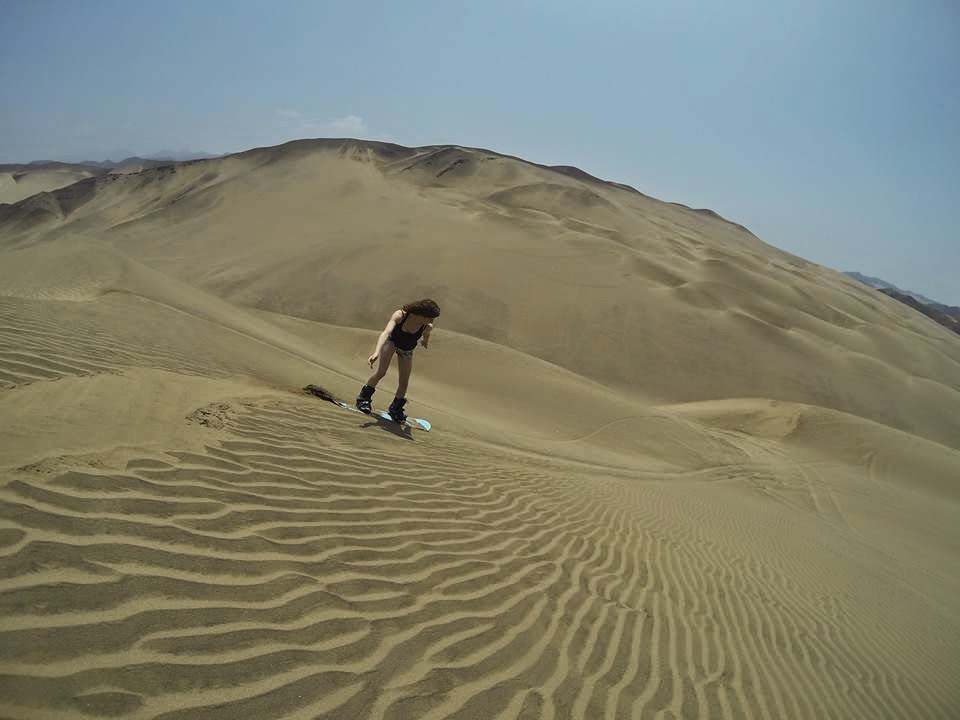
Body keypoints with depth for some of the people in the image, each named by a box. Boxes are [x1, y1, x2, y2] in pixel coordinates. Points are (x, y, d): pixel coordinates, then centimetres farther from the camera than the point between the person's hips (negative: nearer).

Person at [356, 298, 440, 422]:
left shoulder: (427, 327, -30)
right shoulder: (400, 315, -38)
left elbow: (425, 345, -4)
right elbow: (385, 333, -51)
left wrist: (424, 341, -22)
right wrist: (376, 352, -60)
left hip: (407, 350, 2)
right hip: (392, 341, -2)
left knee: (404, 382, 1)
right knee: (381, 372, -15)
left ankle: (396, 408, 27)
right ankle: (363, 398, 9)